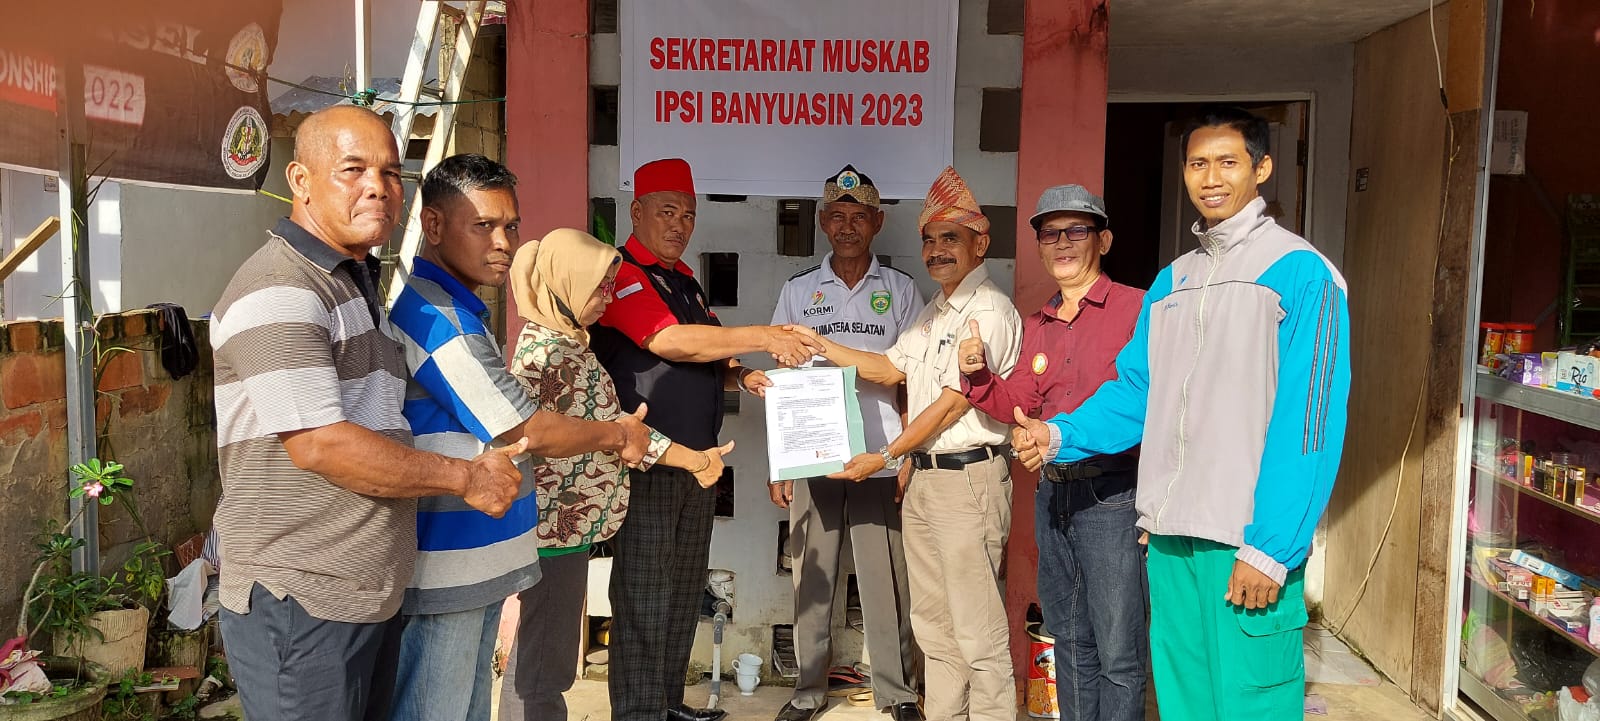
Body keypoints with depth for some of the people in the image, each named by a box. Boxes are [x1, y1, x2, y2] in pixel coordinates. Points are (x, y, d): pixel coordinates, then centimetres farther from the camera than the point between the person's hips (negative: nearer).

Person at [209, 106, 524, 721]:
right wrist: (466, 478, -13)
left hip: (375, 596, 9)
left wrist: (482, 462, 12)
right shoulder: (279, 289, -15)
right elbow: (319, 445, -21)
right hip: (300, 603, -9)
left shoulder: (359, 285, 18)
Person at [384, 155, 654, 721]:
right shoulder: (434, 314, -19)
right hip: (444, 568, -10)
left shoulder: (458, 311, 14)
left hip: (479, 563, 10)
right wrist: (617, 434, 0)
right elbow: (531, 433, -15)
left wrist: (606, 437, 11)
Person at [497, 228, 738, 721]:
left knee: (536, 651, 19)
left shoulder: (554, 340, 12)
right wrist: (693, 460, -12)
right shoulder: (554, 353, -19)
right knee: (546, 662, -1)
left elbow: (593, 423, 18)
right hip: (559, 524, -10)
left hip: (556, 520, 10)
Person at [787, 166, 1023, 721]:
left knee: (978, 630, -4)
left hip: (967, 477, -9)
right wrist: (821, 347, 14)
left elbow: (952, 403, -14)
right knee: (933, 624, 15)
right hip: (923, 476, 9)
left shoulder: (988, 311, -12)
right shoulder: (934, 312, 19)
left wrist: (886, 457, -8)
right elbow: (890, 368, 22)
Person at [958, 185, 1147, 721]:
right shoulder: (1036, 326, 15)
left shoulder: (1136, 309, -8)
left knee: (1117, 651, -1)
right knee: (1069, 641, 18)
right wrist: (978, 376, -3)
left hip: (1111, 493, -7)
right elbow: (1017, 403, 14)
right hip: (1052, 492, 7)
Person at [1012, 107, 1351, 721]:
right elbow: (1132, 392, 14)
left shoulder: (1300, 272, -6)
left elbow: (1310, 421, -13)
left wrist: (1269, 548, -17)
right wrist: (1059, 436, -3)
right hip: (1170, 535, 6)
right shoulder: (1172, 281, 15)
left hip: (1250, 540, -6)